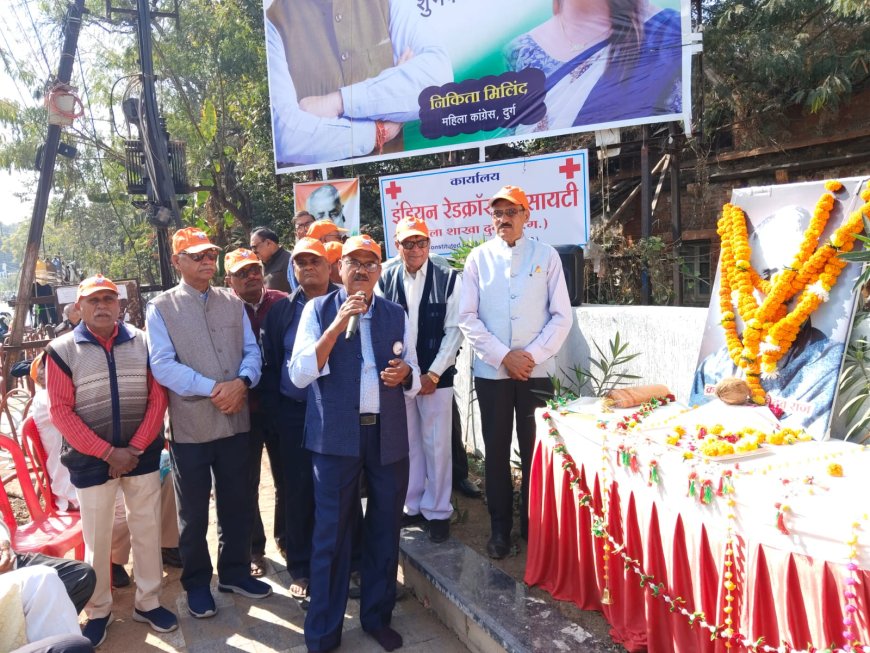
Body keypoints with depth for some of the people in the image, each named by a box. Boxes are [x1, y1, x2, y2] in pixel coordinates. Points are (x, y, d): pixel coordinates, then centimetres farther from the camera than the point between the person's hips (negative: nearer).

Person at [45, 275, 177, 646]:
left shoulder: (142, 343, 1)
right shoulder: (62, 350, -4)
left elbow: (158, 397, -1)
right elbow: (60, 411, -8)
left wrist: (135, 448, -11)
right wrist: (107, 452, -15)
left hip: (142, 455, 2)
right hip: (91, 461, -1)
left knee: (147, 530, 11)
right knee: (97, 539, 11)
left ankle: (147, 602, 28)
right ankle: (98, 611, 30)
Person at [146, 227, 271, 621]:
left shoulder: (233, 303, 7)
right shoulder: (161, 308, -3)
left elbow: (252, 351, 3)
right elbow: (162, 365, -13)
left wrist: (241, 382, -17)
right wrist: (212, 389, -21)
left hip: (235, 420, 3)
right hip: (190, 425, -3)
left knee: (236, 503, 16)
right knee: (193, 511, 12)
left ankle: (234, 572, 35)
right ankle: (197, 583, 31)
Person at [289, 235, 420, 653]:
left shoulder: (396, 315, 9)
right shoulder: (318, 310, 0)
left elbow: (413, 381, 14)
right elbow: (299, 375, -10)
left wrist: (404, 374, -10)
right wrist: (337, 325, -18)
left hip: (388, 435, 3)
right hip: (336, 435, -3)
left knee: (385, 529, 13)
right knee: (331, 533, 5)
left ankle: (377, 617, 33)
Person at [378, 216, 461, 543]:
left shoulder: (449, 279, -4)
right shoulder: (385, 281, 1)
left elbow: (454, 330, -4)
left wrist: (433, 374, -8)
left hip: (436, 376, -2)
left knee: (436, 444, 4)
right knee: (406, 443, 12)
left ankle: (437, 511, 19)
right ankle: (411, 505, 28)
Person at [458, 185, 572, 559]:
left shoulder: (546, 256, 2)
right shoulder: (479, 258, 3)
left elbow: (562, 316, 0)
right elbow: (467, 318, -1)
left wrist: (532, 354, -10)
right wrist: (503, 357, -9)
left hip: (537, 370, 0)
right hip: (491, 371, 1)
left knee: (535, 449, 6)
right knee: (496, 451, 9)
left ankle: (534, 526, 23)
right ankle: (500, 528, 23)